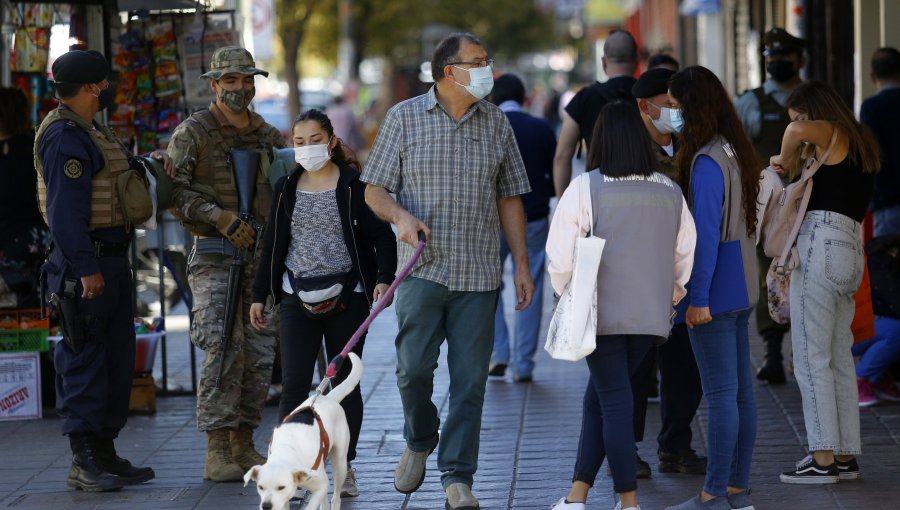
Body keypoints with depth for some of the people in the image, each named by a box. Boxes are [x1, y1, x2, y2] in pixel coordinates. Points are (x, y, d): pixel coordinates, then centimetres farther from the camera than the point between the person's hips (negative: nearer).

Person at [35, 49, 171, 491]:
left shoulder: (89, 131, 19)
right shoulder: (64, 136, -15)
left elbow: (116, 175, 31)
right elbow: (65, 209, -22)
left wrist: (149, 162, 12)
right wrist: (86, 268, -26)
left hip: (111, 257, 11)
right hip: (86, 261, -11)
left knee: (117, 358, 13)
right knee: (84, 360, -9)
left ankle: (104, 454, 19)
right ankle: (84, 462, -8)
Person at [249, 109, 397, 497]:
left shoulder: (354, 185, -2)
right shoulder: (286, 188, 9)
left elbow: (382, 236, -2)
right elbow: (273, 244, 15)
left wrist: (384, 278, -17)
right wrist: (260, 295, 15)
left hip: (346, 295, -2)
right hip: (297, 296, 2)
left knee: (345, 382, 5)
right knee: (294, 384, -6)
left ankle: (345, 467, 14)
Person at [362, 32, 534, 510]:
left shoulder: (496, 122, 10)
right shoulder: (404, 117, 2)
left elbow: (509, 198, 14)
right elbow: (374, 189, 5)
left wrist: (522, 264, 9)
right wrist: (400, 216, -16)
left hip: (478, 273, 2)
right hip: (422, 268, -2)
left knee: (469, 380, -1)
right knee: (413, 367, -5)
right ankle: (419, 442, 24)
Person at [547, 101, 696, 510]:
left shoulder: (585, 188, -11)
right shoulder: (670, 192, 3)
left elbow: (560, 253, -8)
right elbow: (685, 253, 9)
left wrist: (568, 291, 9)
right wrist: (671, 294, 23)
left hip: (601, 313, -4)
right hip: (651, 316, 4)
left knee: (613, 402, 2)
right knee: (599, 399, 14)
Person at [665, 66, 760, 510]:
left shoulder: (706, 161, -17)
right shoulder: (734, 151, 11)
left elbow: (706, 233, -20)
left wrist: (698, 298, -18)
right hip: (741, 289, 9)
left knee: (721, 394, -5)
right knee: (741, 391, 10)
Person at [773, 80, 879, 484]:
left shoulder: (834, 134, -5)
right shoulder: (859, 145, 21)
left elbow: (797, 130, -25)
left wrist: (785, 160, -7)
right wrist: (793, 165, 11)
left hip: (821, 246, -9)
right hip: (851, 250, 9)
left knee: (812, 357, -6)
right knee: (840, 359, 12)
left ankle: (823, 458, -7)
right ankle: (846, 456, 14)